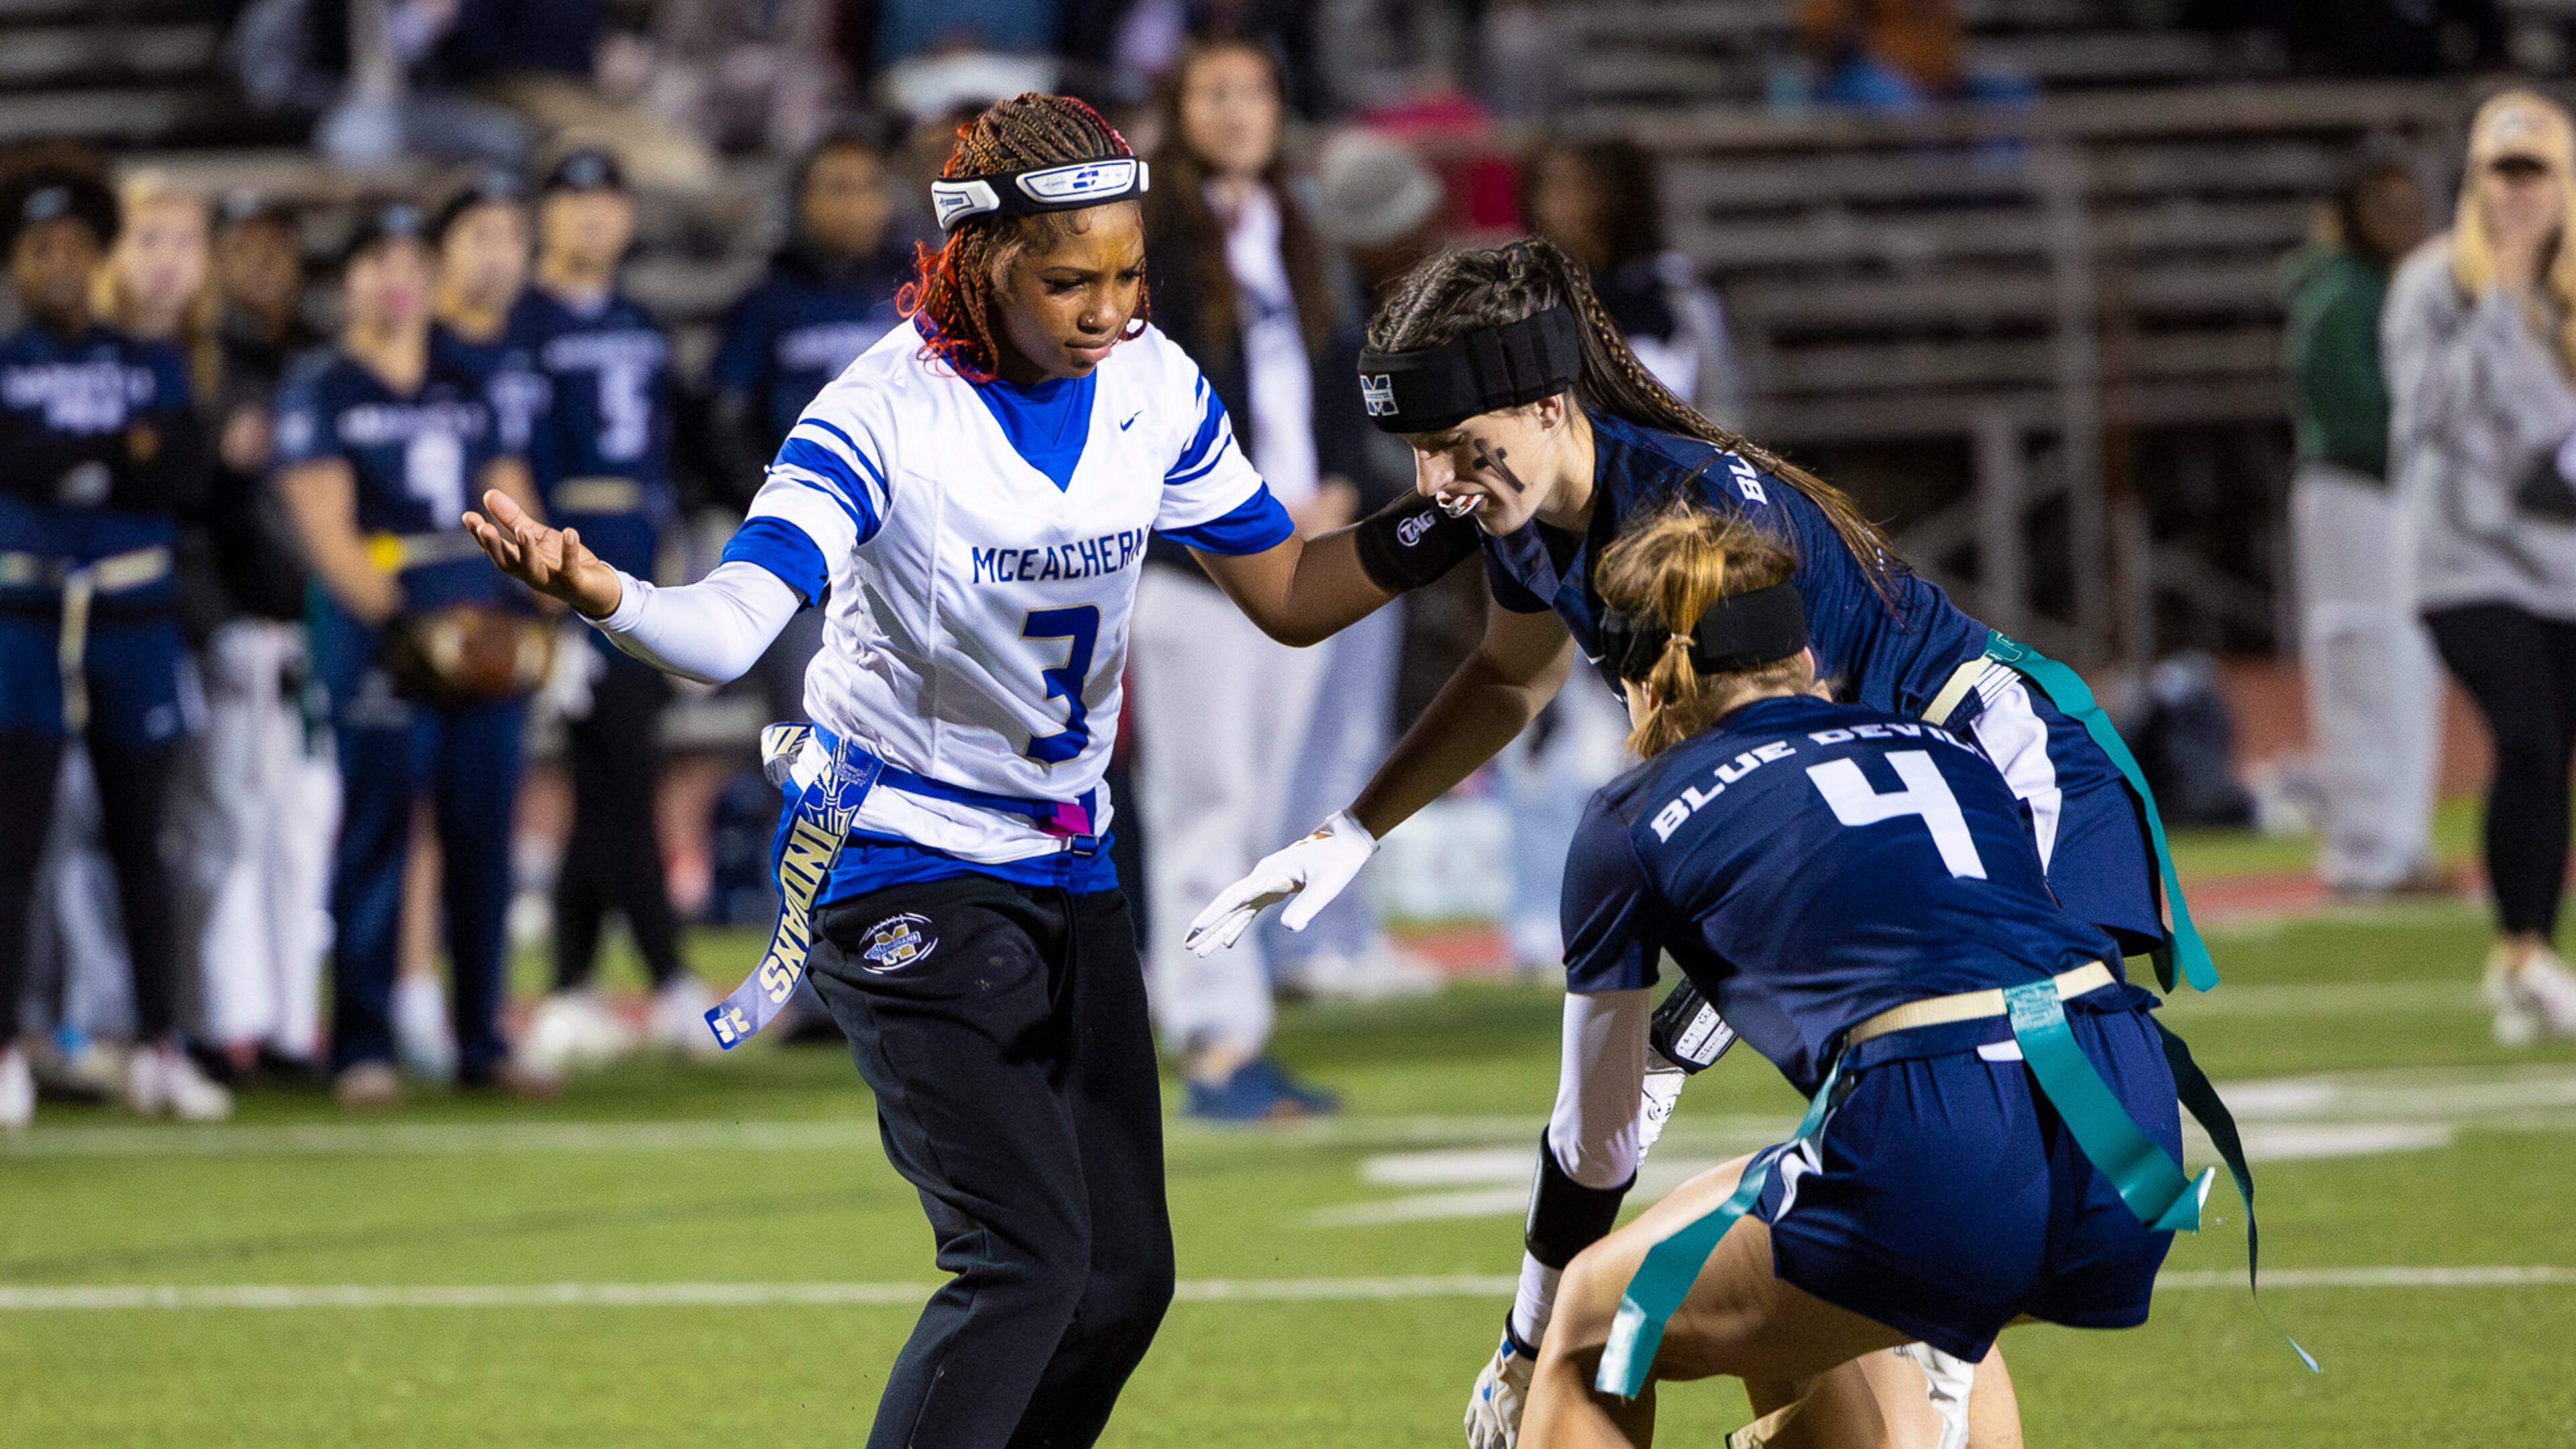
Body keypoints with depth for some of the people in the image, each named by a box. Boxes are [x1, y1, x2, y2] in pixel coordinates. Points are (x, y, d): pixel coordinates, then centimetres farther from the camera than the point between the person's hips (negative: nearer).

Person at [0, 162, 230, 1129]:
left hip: (135, 621, 2)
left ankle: (159, 1051, 13)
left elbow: (185, 477, -5)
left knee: (138, 842, 8)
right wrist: (129, 451, -10)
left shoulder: (153, 368, 10)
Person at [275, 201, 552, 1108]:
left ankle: (482, 1042, 13)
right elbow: (328, 531, -8)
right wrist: (403, 622, -20)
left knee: (484, 844, 6)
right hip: (381, 634, -5)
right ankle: (363, 1049, -4)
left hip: (487, 638, 5)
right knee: (376, 837, -7)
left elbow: (514, 509, 17)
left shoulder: (469, 389, 17)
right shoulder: (319, 392, 1)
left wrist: (527, 613, 0)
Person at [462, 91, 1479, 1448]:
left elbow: (1288, 592, 9)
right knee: (1026, 1257, -20)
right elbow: (732, 622, -34)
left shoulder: (1155, 385, -3)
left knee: (1124, 1272, 5)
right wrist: (603, 595, -54)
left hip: (1066, 864, 7)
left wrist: (1459, 515, -6)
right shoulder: (885, 414, -21)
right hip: (902, 865, -7)